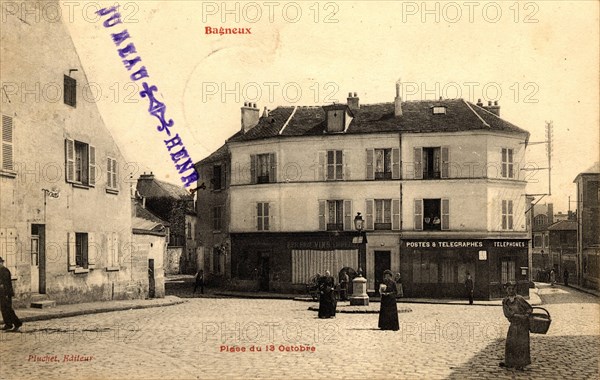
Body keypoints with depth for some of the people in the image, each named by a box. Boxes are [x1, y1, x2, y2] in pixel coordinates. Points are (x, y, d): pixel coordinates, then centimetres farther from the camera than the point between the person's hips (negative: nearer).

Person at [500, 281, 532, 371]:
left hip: (523, 324, -4)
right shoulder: (505, 301, -3)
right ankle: (509, 362, 20)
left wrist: (526, 315, -24)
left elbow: (529, 308, -4)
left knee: (522, 343, -1)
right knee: (510, 343, 7)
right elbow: (507, 313, -15)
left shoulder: (519, 299, -12)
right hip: (513, 324, 4)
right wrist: (518, 316, -27)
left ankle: (521, 364, 9)